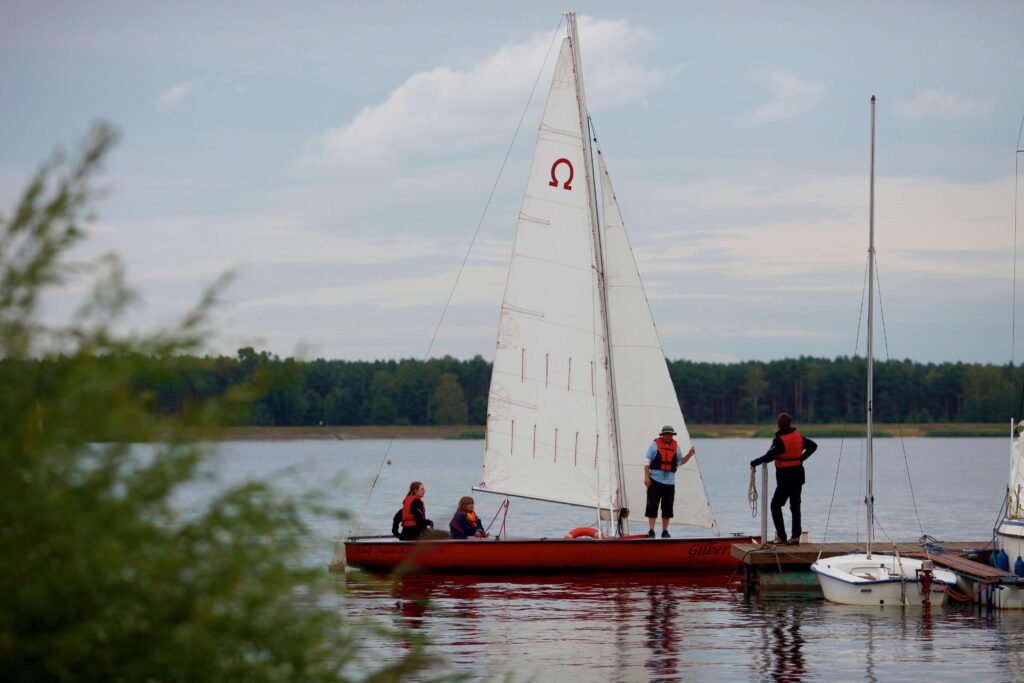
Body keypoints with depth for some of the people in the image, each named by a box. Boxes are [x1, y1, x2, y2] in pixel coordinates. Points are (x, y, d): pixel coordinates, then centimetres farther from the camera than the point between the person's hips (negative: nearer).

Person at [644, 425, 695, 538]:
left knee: (667, 507, 4)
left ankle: (665, 531, 12)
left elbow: (680, 462, 18)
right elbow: (647, 461, 2)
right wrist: (646, 476, -7)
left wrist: (689, 455, 2)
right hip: (655, 480, -3)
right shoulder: (655, 445, 2)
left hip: (670, 481, 3)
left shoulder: (676, 446, 12)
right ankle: (651, 531, -2)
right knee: (652, 506, -5)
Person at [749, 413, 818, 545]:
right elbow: (813, 446, 11)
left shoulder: (779, 440, -16)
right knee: (795, 505, 10)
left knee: (776, 505, 7)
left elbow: (770, 456, -27)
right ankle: (795, 536, 2)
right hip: (798, 474, 6)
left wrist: (754, 463, -18)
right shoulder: (798, 436, 3)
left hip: (785, 476, -6)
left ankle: (781, 536, 0)